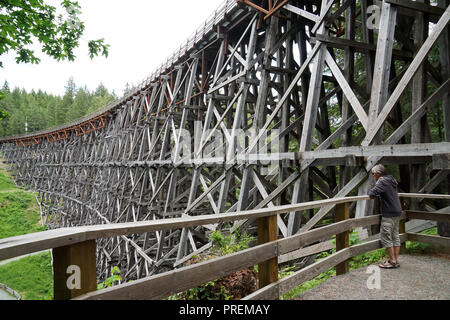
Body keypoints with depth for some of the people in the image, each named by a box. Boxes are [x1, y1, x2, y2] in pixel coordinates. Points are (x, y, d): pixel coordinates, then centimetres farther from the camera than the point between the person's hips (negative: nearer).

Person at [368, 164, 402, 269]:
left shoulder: (382, 182, -15)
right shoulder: (391, 180, 13)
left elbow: (372, 194, -25)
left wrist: (370, 192, -3)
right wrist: (379, 194, 17)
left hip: (389, 214, -9)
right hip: (397, 212, 9)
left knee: (385, 236, -2)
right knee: (395, 236, 13)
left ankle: (392, 261, 2)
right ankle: (396, 260, 19)